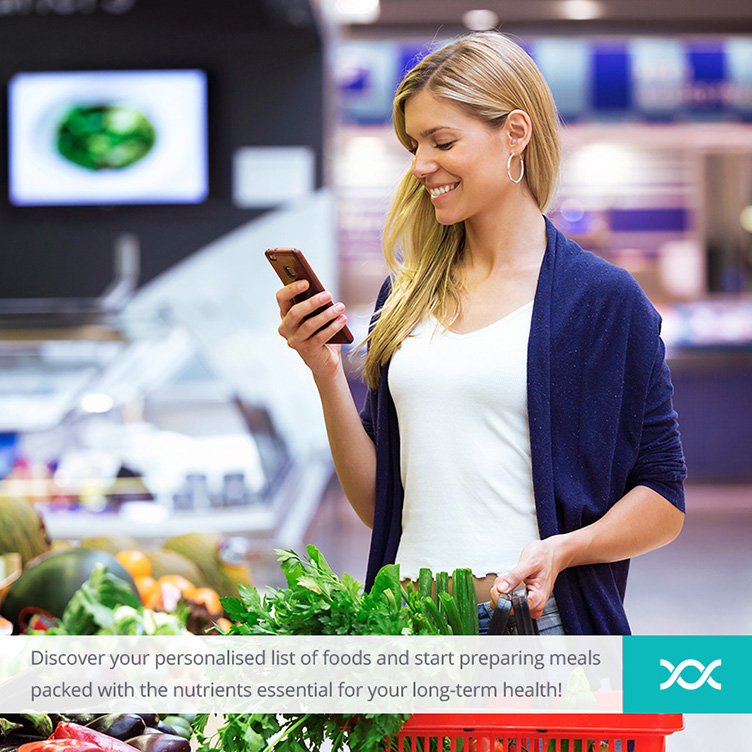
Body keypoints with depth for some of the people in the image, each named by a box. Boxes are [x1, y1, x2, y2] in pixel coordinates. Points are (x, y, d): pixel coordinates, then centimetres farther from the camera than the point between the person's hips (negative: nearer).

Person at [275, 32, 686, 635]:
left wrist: (562, 550, -14)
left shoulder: (603, 297, 1)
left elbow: (663, 503, 3)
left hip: (537, 623, -4)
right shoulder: (408, 293, 15)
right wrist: (326, 371, 4)